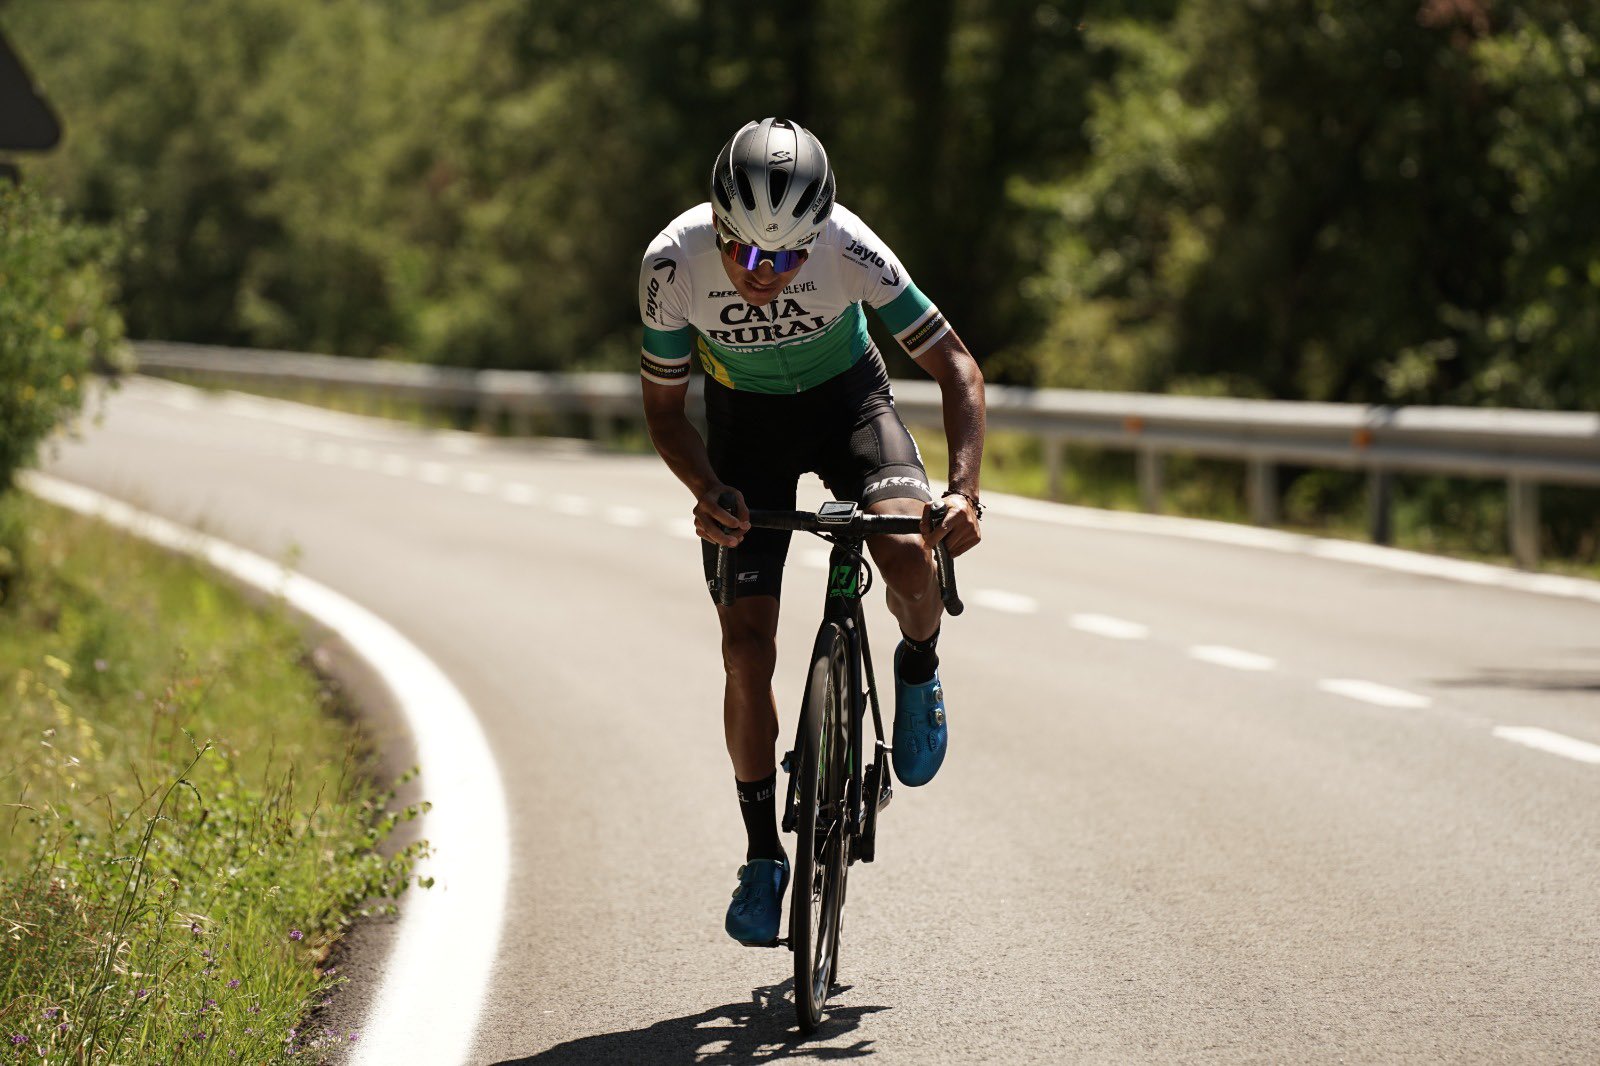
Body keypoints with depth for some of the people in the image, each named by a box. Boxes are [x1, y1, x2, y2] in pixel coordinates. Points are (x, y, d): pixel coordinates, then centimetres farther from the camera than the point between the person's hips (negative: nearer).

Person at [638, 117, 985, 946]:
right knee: (747, 647, -7)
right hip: (745, 419, 1)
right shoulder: (674, 263, -30)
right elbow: (663, 404, -14)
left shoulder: (849, 250, -33)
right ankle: (762, 855, 10)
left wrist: (964, 489, -39)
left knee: (908, 556, -30)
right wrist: (706, 491, -32)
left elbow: (956, 368, -25)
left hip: (847, 398, -1)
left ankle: (918, 672, 5)